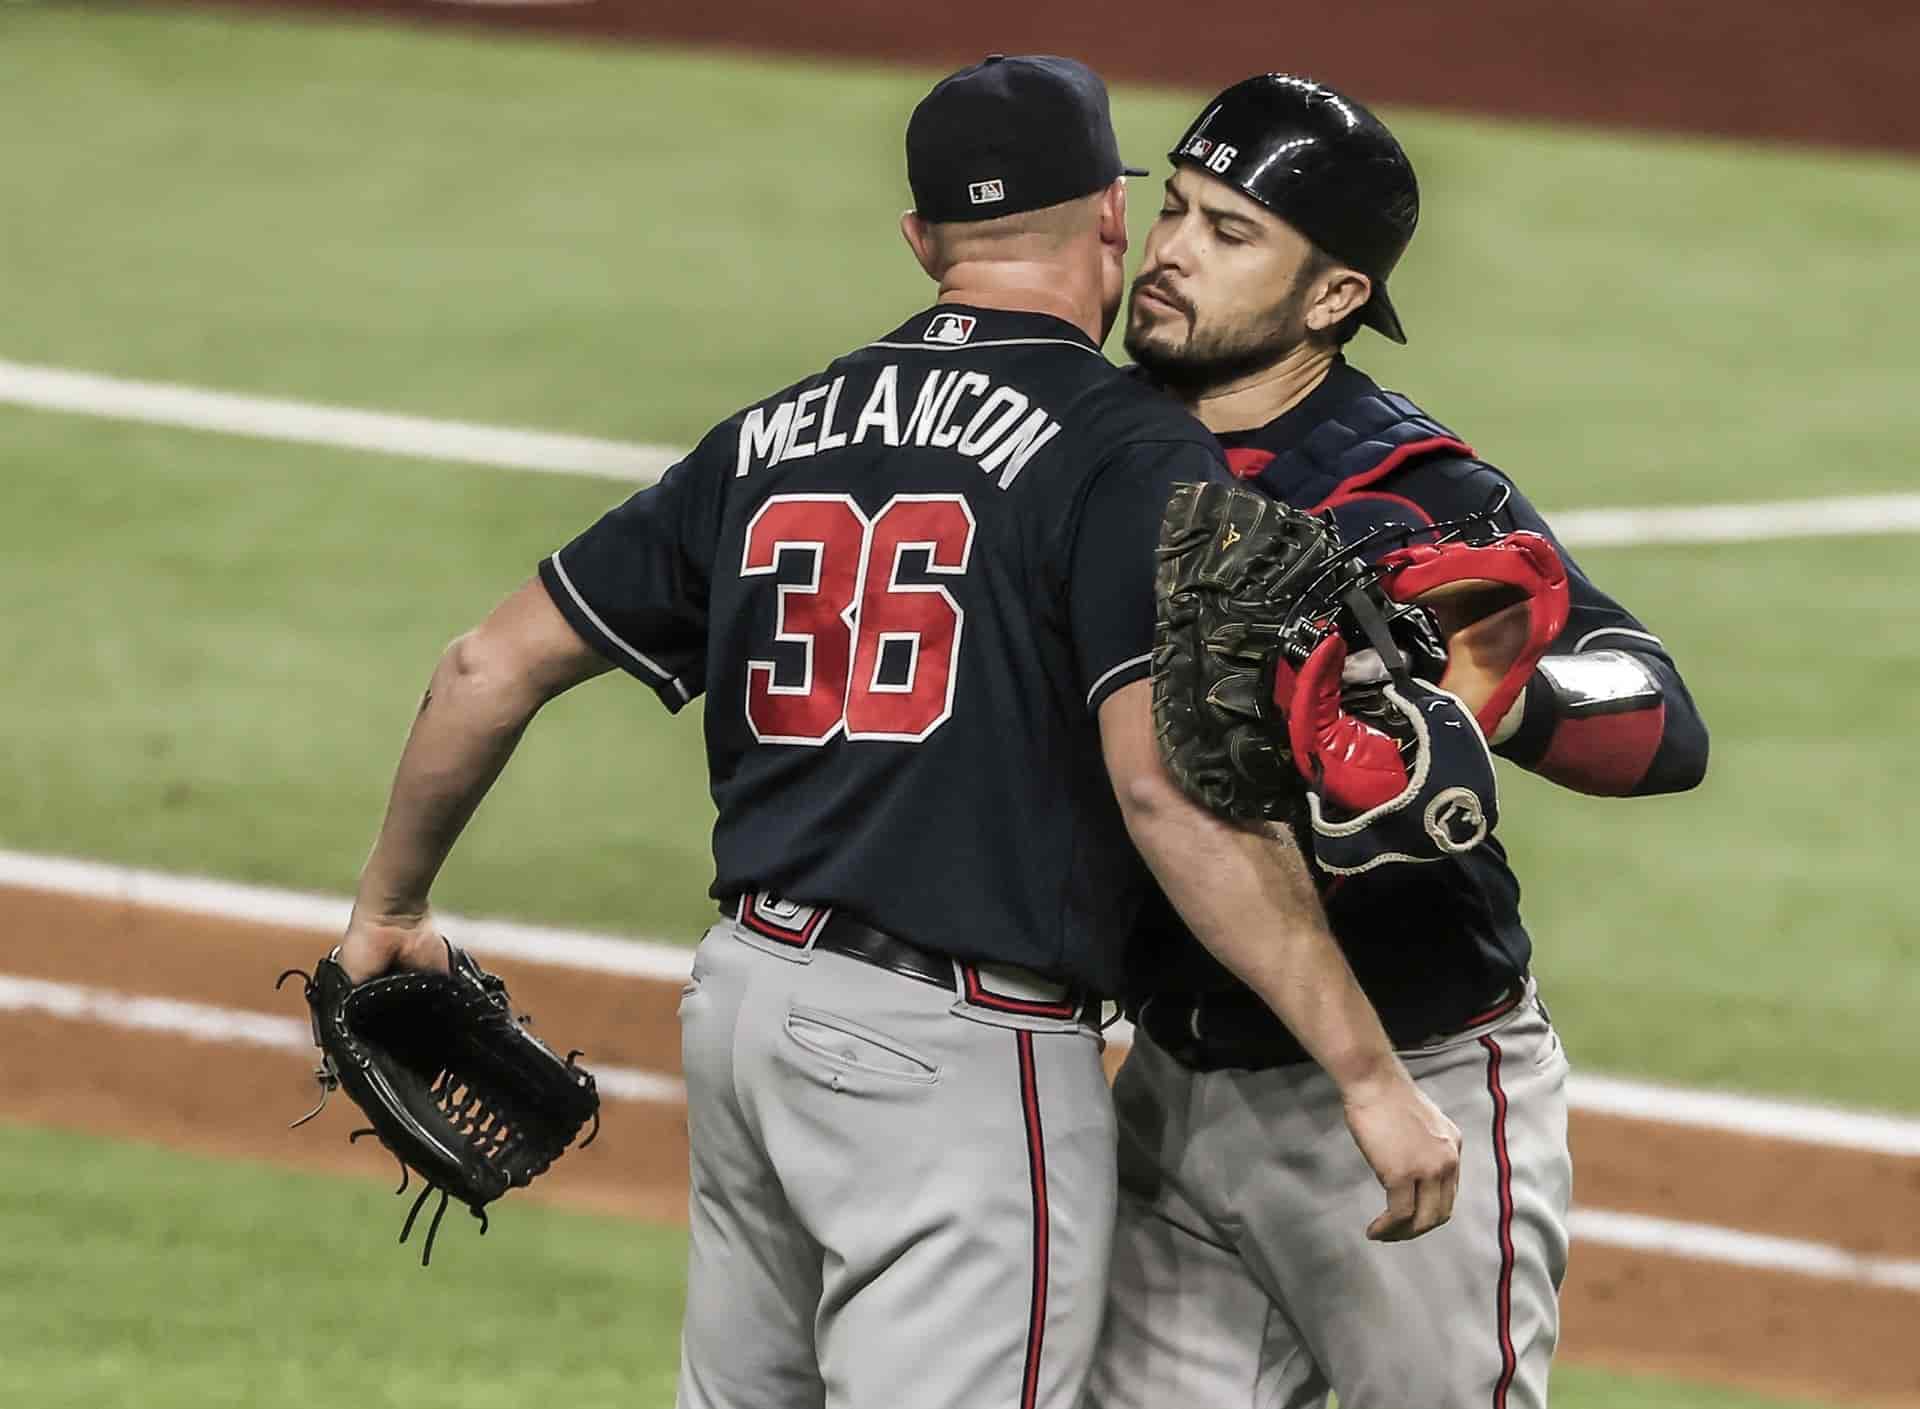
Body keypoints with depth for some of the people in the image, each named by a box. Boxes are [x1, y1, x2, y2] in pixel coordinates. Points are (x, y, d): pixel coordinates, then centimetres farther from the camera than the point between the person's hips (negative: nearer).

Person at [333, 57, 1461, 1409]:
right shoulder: (1131, 451, -7)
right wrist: (1367, 1075, -21)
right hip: (965, 1047, -7)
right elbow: (1169, 784, -20)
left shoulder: (777, 438, 13)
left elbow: (495, 664, 15)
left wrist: (390, 908, 30)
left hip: (746, 995, 7)